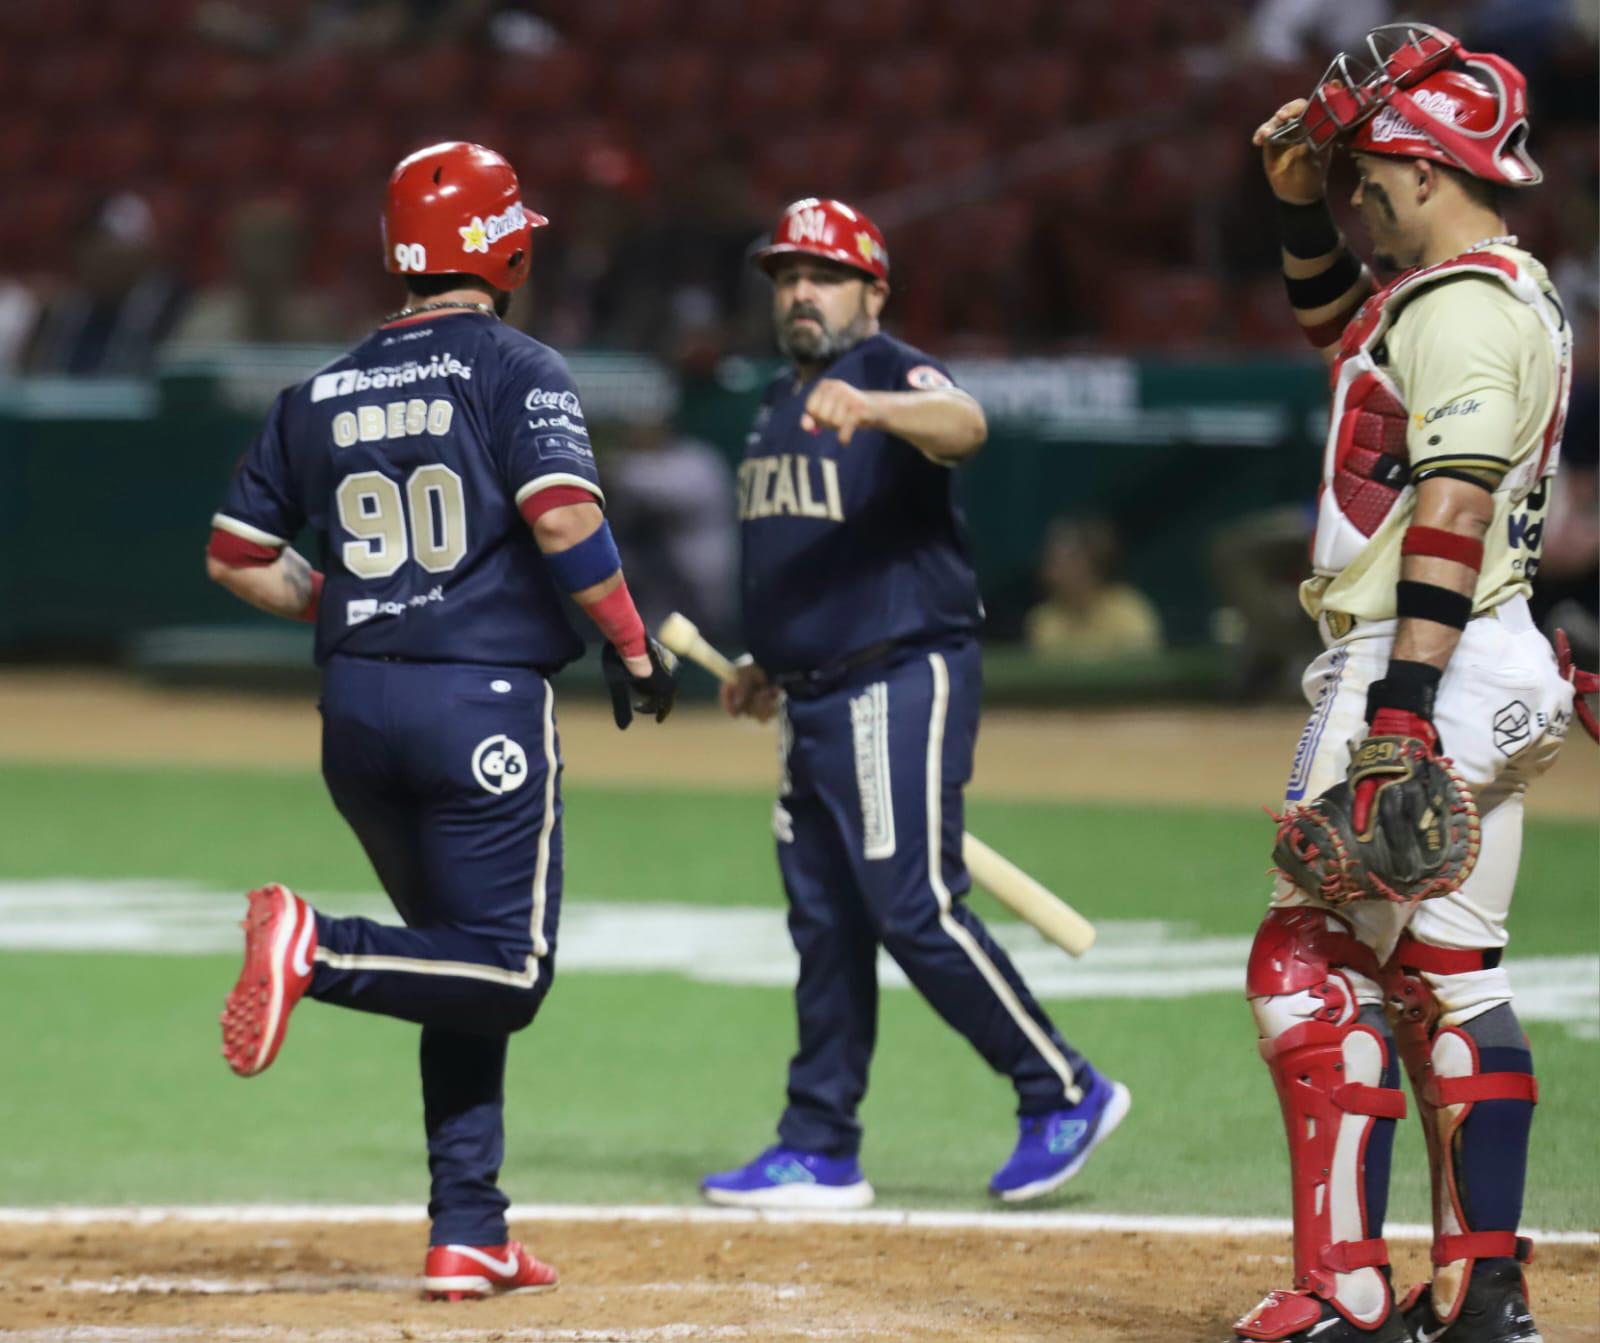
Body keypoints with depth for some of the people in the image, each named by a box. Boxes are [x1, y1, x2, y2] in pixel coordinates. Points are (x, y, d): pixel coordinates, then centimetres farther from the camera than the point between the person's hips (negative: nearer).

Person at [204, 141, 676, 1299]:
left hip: (355, 713, 6)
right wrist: (633, 646, -8)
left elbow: (237, 556, 14)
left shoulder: (324, 394, 12)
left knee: (467, 974, 16)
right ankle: (321, 953, -25)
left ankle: (469, 1235, 10)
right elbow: (563, 518, -19)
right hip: (484, 704, -6)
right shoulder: (518, 372, -4)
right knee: (509, 972, -1)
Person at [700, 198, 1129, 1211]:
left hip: (901, 688, -9)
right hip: (814, 704, 9)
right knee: (825, 922, 9)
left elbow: (964, 425, -34)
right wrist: (770, 666, 19)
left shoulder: (899, 377, -10)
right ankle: (821, 1154, 12)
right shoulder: (781, 406, 17)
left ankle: (1066, 1093, 2)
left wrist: (872, 408, -53)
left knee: (914, 907, -11)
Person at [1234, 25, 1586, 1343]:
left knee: (1311, 964, -10)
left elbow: (1452, 508, -26)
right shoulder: (1506, 287, 17)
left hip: (1430, 671, -11)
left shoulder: (1461, 305, -16)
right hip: (1499, 676, 11)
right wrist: (1303, 204, 20)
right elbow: (1337, 321, 36)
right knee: (1449, 976, 13)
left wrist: (1403, 701, -32)